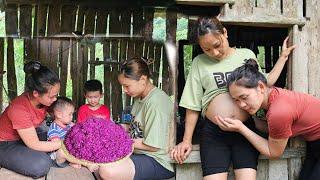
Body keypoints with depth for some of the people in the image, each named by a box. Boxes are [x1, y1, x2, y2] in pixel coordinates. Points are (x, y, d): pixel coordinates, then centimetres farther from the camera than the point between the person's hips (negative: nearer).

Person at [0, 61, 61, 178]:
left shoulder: (44, 99, -15)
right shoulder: (19, 109, -34)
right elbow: (35, 145, -29)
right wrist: (62, 143, -23)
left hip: (29, 137, 8)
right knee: (41, 165, -28)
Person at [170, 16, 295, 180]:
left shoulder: (247, 55, 11)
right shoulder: (199, 62, 7)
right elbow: (192, 105, 9)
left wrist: (283, 57, 21)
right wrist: (186, 140, 8)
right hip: (213, 132, -1)